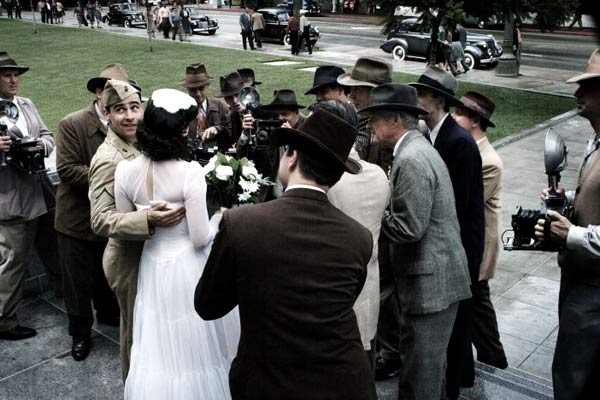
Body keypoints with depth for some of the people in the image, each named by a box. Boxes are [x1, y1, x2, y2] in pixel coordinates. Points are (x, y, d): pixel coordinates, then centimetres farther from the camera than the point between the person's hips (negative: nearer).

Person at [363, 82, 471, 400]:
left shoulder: (412, 160, -19)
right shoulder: (418, 149, 13)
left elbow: (409, 228, -22)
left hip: (430, 282, -10)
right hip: (438, 277, 10)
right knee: (430, 365, 23)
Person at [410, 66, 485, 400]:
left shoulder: (459, 142, -22)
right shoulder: (433, 135, 5)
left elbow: (456, 202, -24)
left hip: (459, 242, -8)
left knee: (453, 313, 5)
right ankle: (463, 371, 40)